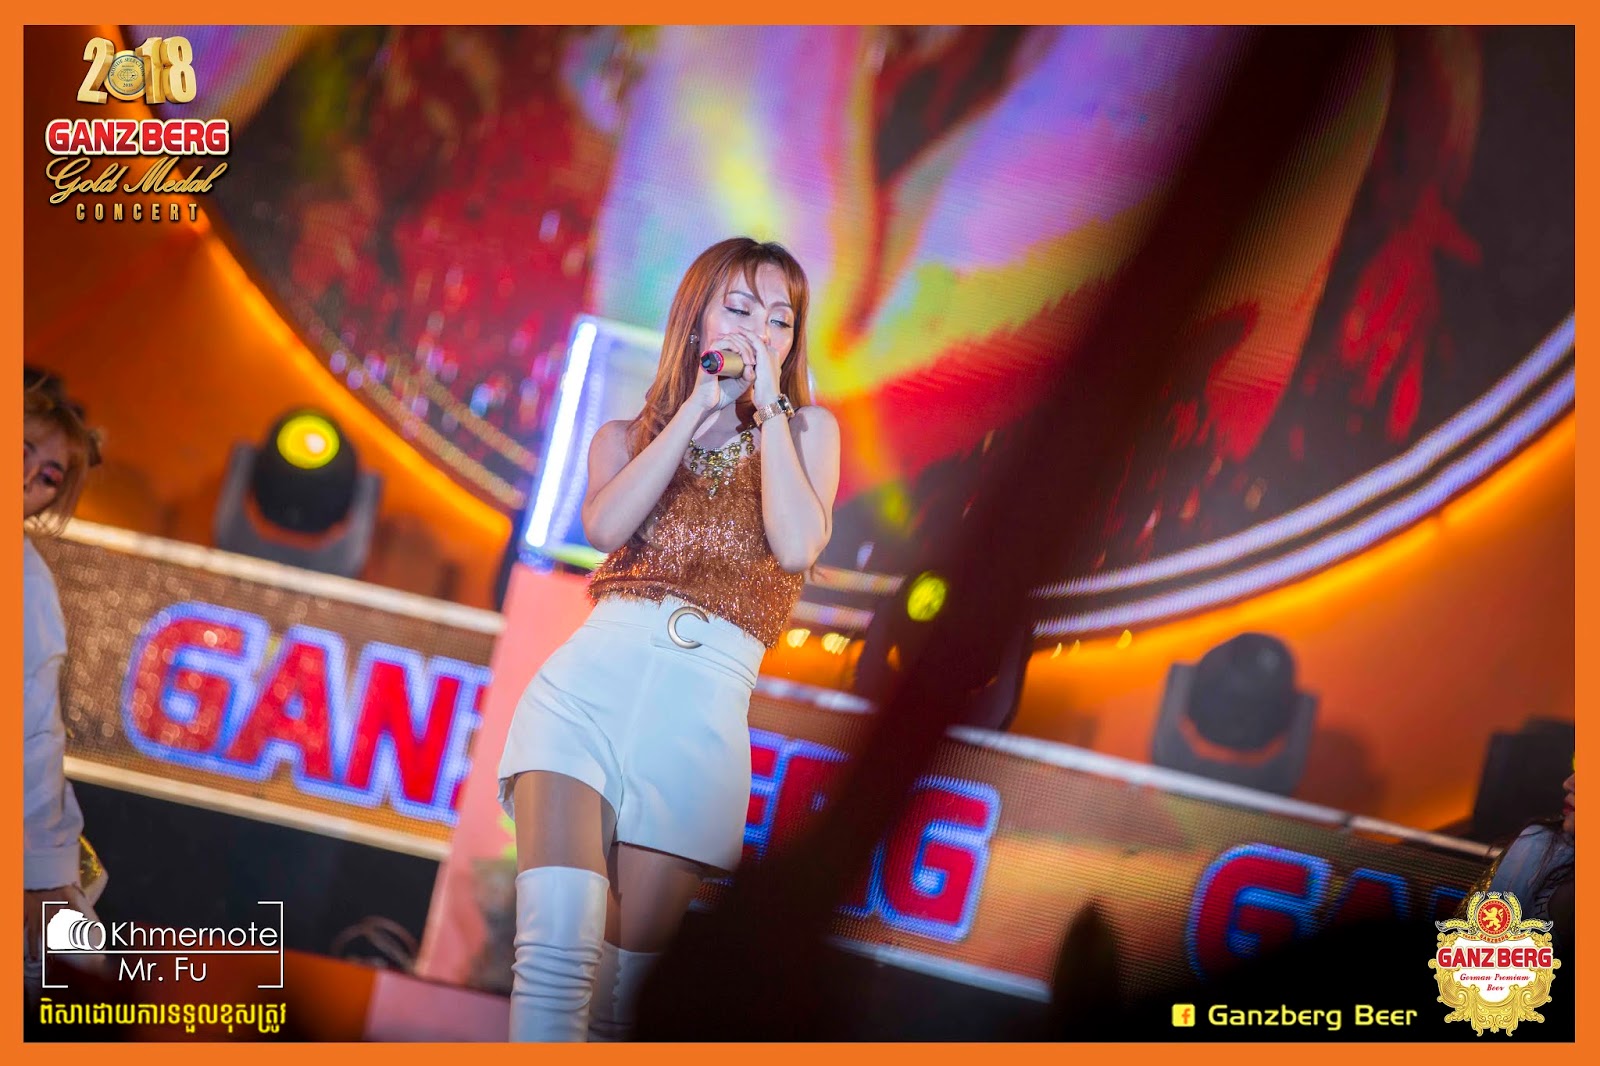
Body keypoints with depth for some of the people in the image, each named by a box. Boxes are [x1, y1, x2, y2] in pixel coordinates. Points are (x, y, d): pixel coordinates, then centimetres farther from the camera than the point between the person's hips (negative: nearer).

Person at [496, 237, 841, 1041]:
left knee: (618, 986, -2)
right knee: (557, 948, -22)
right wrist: (698, 408, 1)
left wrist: (766, 408, 2)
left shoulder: (807, 430, 17)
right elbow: (604, 527, -4)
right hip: (589, 681, 0)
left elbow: (796, 547, -4)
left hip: (702, 711, 0)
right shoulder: (626, 437, 19)